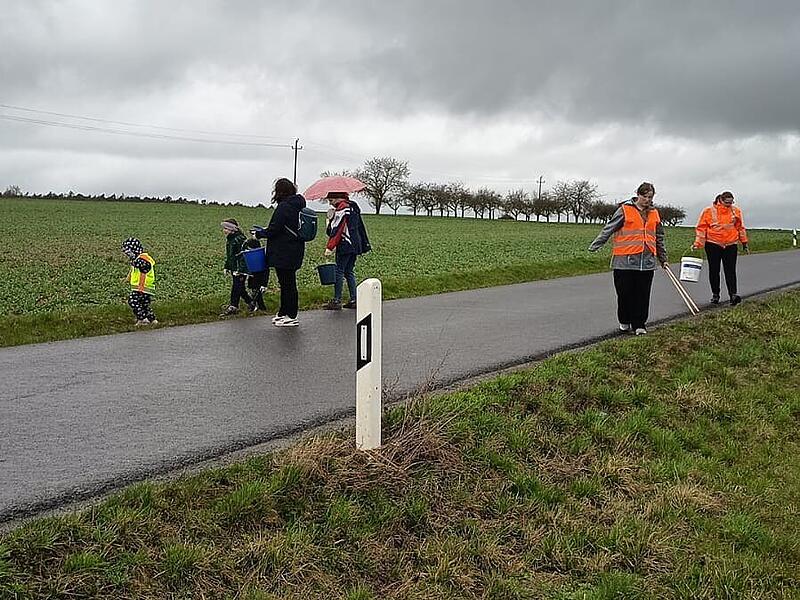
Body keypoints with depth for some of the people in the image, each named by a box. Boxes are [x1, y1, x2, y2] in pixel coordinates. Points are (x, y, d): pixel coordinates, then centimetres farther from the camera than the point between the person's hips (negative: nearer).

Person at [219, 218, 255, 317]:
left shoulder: (240, 239, -16)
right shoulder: (229, 240, 14)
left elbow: (243, 255, -19)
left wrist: (240, 269, -23)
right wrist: (226, 267, 19)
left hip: (241, 269, -9)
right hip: (234, 268, 9)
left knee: (236, 287, -7)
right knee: (240, 288, 12)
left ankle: (233, 306, -2)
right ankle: (251, 303, 24)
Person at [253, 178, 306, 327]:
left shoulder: (283, 207, -17)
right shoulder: (298, 205, 11)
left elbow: (274, 230, -19)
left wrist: (259, 233, -1)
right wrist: (264, 230, 16)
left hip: (283, 253, -9)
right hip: (295, 252, 9)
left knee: (287, 283, -3)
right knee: (288, 282, 16)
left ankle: (291, 317, 3)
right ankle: (283, 313, 27)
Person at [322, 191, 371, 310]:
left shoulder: (341, 208, -11)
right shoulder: (353, 207, 17)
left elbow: (336, 230, -17)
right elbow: (360, 228, 21)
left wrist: (329, 247, -17)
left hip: (345, 245, -9)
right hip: (356, 245, 9)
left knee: (339, 272, -5)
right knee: (349, 272, 12)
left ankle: (337, 301, -4)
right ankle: (353, 300, 11)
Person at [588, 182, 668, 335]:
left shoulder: (654, 214, 14)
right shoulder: (625, 210, -1)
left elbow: (659, 238, 22)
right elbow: (608, 229, -2)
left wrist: (663, 259, 25)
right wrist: (595, 246, -10)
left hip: (647, 261, 3)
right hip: (625, 260, -3)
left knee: (643, 294, 2)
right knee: (625, 293, 3)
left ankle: (639, 324, 11)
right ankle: (624, 322, 21)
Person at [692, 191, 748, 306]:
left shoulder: (736, 211, 5)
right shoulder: (709, 211, -3)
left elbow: (740, 227, 16)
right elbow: (701, 227, -1)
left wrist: (744, 243, 18)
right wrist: (698, 243, -9)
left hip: (730, 245, 1)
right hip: (713, 245, -1)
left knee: (730, 271, -6)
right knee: (714, 271, 6)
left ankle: (733, 294, -11)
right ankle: (715, 295, 17)